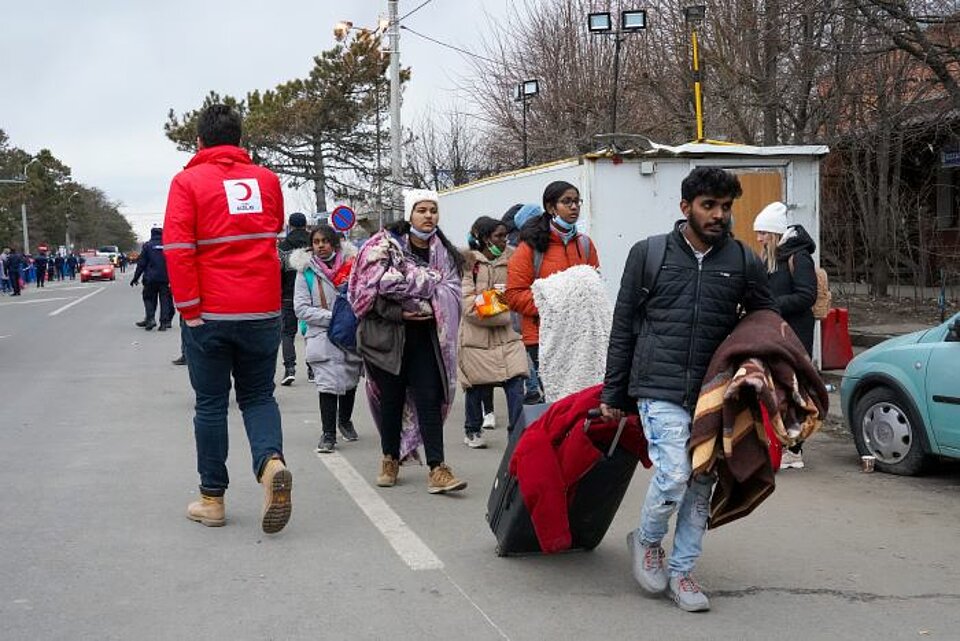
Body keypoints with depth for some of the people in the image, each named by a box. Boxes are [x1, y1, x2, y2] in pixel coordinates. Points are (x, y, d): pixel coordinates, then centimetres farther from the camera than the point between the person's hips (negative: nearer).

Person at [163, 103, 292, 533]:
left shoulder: (188, 181, -5)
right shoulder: (267, 179, 6)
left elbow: (177, 248, -13)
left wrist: (190, 309, -9)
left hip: (211, 315, -2)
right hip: (263, 311, 3)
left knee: (210, 404, 9)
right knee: (258, 396, 15)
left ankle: (212, 498, 16)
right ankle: (271, 461, -12)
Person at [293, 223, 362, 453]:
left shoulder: (350, 264, 2)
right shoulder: (306, 270, -2)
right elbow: (302, 308, -7)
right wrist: (333, 317, -16)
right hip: (322, 336, -3)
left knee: (350, 379, 16)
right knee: (328, 382, -12)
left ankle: (345, 420, 40)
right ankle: (328, 433, 0)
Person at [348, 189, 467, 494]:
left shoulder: (443, 252, 9)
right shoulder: (385, 245, -2)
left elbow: (451, 294, 1)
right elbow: (373, 288, -10)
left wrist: (428, 308, -16)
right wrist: (400, 313, -18)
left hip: (425, 336, 2)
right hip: (388, 335, -2)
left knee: (429, 399, -6)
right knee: (391, 398, 8)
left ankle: (437, 469, -8)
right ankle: (390, 460, 26)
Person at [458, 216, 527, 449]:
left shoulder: (511, 258, 7)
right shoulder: (468, 261, -5)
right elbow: (467, 302, -10)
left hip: (507, 331, 3)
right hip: (476, 333, -3)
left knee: (516, 380, -11)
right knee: (477, 386, 9)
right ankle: (473, 431, 28)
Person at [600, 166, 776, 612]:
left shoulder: (744, 262, 4)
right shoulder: (649, 254, 1)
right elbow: (623, 327, 6)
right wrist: (613, 394, 6)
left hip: (715, 395, 3)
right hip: (660, 391, -3)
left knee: (702, 485, 9)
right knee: (674, 475, -16)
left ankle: (681, 571, 25)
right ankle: (647, 541, 14)